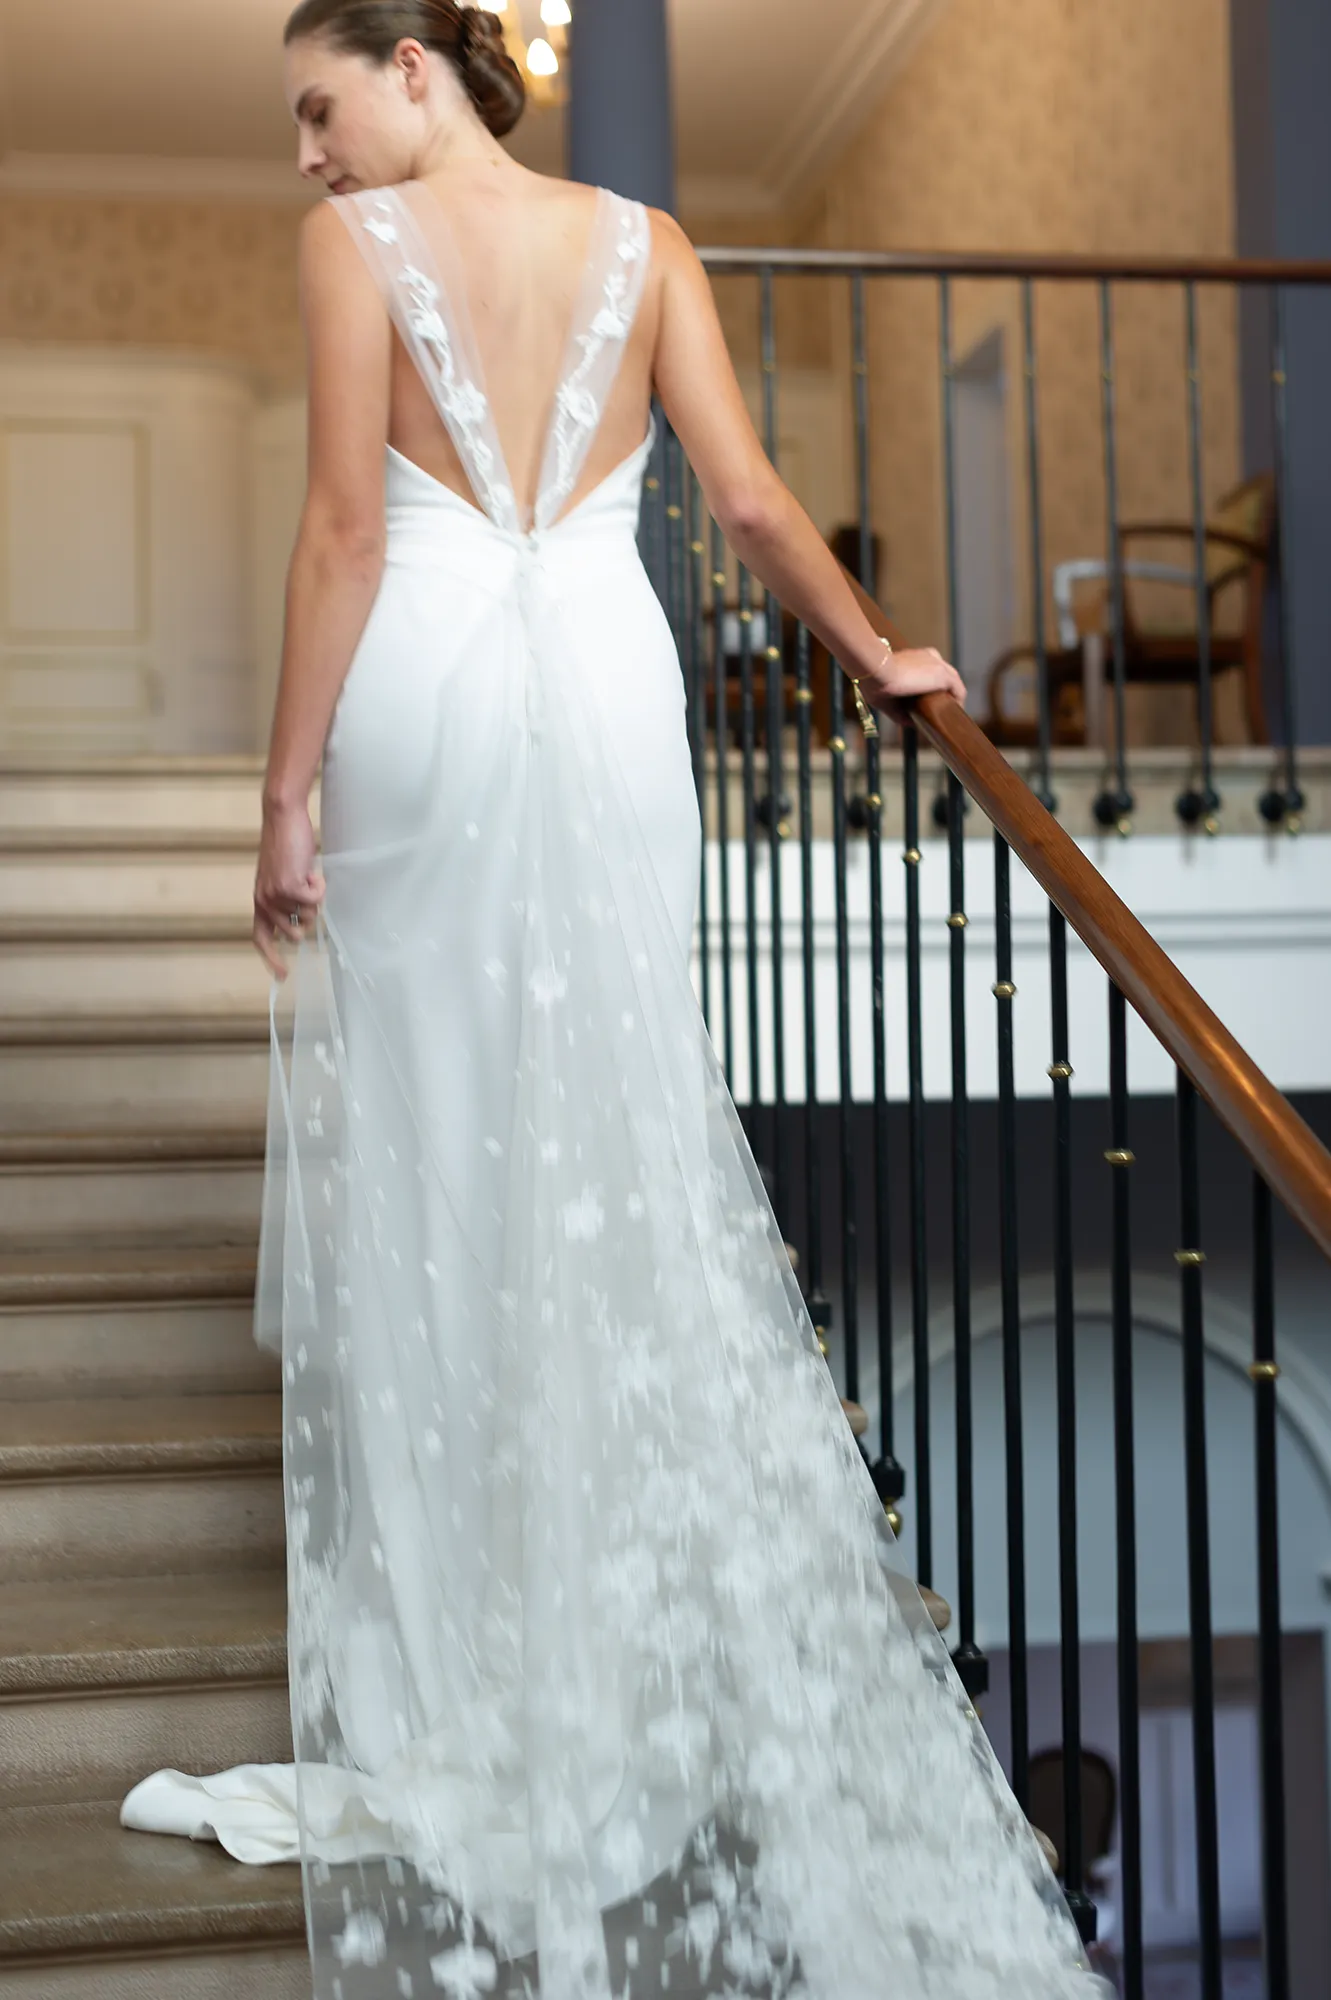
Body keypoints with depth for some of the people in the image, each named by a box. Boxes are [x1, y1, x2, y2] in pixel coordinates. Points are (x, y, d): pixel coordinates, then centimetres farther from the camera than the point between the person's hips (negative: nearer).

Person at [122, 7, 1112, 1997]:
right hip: (609, 689, 3)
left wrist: (288, 792, -6)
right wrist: (882, 655, 16)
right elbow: (750, 502, 3)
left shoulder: (358, 239, -1)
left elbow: (347, 527, -8)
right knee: (619, 1124, 9)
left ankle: (451, 1658, 11)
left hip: (426, 693, -3)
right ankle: (641, 1603, 17)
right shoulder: (643, 239, 9)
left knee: (427, 1135, 5)